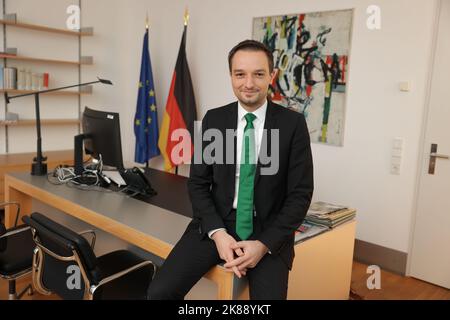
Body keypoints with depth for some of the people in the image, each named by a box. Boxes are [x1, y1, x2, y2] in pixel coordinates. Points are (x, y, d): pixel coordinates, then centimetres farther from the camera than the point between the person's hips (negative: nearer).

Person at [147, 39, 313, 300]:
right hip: (216, 224, 1)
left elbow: (300, 194, -5)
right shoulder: (213, 119, 1)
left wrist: (264, 244, -14)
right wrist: (218, 233, -13)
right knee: (160, 291, -13)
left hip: (269, 232, -1)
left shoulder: (293, 123, -5)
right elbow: (198, 183, 2)